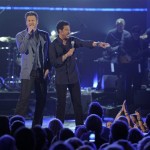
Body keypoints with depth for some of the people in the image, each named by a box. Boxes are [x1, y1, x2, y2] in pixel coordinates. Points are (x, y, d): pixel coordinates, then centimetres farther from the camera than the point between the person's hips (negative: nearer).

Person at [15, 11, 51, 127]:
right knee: (24, 99, -12)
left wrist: (48, 68, 2)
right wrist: (28, 33, -17)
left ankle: (37, 126, 15)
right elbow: (22, 50, -17)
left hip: (42, 72, 4)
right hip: (28, 72, -4)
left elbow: (49, 52, 13)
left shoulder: (44, 35, 9)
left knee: (42, 99, 6)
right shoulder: (20, 35, 1)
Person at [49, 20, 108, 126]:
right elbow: (54, 62, -14)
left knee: (77, 102, 4)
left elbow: (85, 43, -12)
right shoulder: (54, 45, -6)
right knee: (61, 103, 1)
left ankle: (80, 126, 9)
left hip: (74, 77, 3)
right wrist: (66, 55, -21)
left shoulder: (72, 40, 3)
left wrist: (98, 44, -28)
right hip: (61, 78, -3)